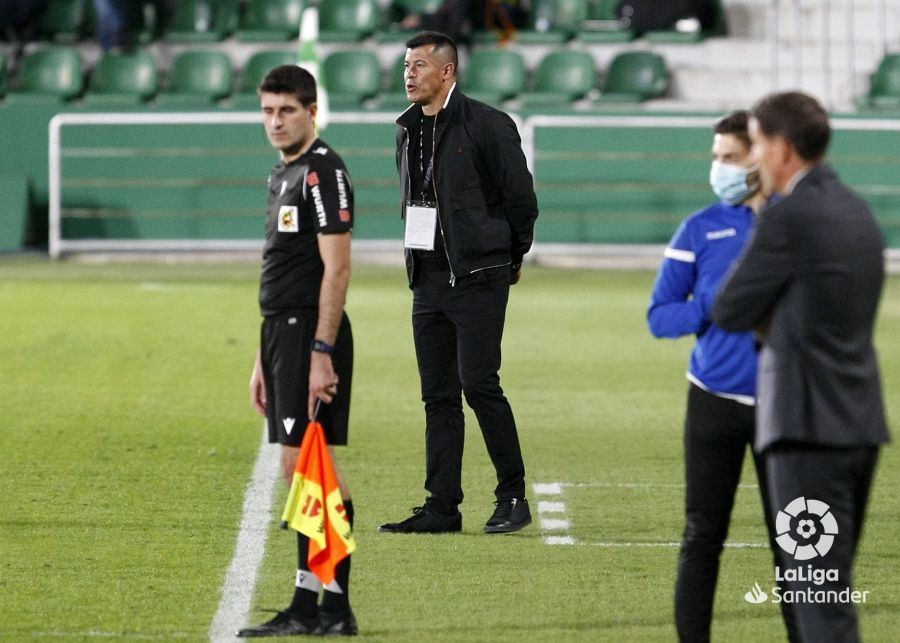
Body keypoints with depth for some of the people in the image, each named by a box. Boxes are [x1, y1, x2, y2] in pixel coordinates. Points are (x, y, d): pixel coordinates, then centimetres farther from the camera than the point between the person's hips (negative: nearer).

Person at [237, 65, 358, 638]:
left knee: (306, 465, -11)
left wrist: (321, 353, -22)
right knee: (304, 467, 8)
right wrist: (265, 358, 22)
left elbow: (336, 268, -17)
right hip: (284, 333, 10)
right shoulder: (283, 176, 19)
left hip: (312, 335, -10)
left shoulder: (323, 171, -11)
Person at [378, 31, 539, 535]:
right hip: (429, 278, 7)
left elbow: (521, 196, -6)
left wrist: (512, 256, 4)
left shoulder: (487, 125, -10)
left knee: (479, 383, -12)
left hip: (478, 277, -7)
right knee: (438, 395, 7)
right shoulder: (409, 130, 13)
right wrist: (421, 255, 16)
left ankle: (513, 496, -1)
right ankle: (443, 507, 9)